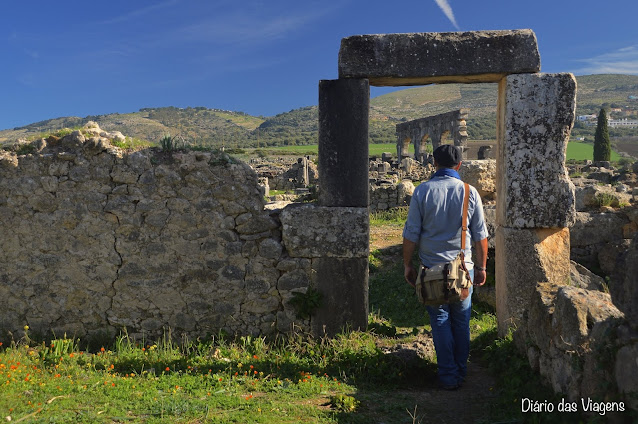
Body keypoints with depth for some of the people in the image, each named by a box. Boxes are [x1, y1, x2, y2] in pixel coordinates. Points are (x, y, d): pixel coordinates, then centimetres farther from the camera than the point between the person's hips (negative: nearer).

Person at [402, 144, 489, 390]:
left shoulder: (422, 192, -6)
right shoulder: (470, 193, -2)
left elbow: (411, 233, -5)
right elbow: (480, 235, 2)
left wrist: (407, 264, 6)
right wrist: (481, 267, 12)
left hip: (432, 268, -1)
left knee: (440, 322, 7)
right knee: (461, 321, 14)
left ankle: (448, 377, 12)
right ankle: (461, 372, 26)